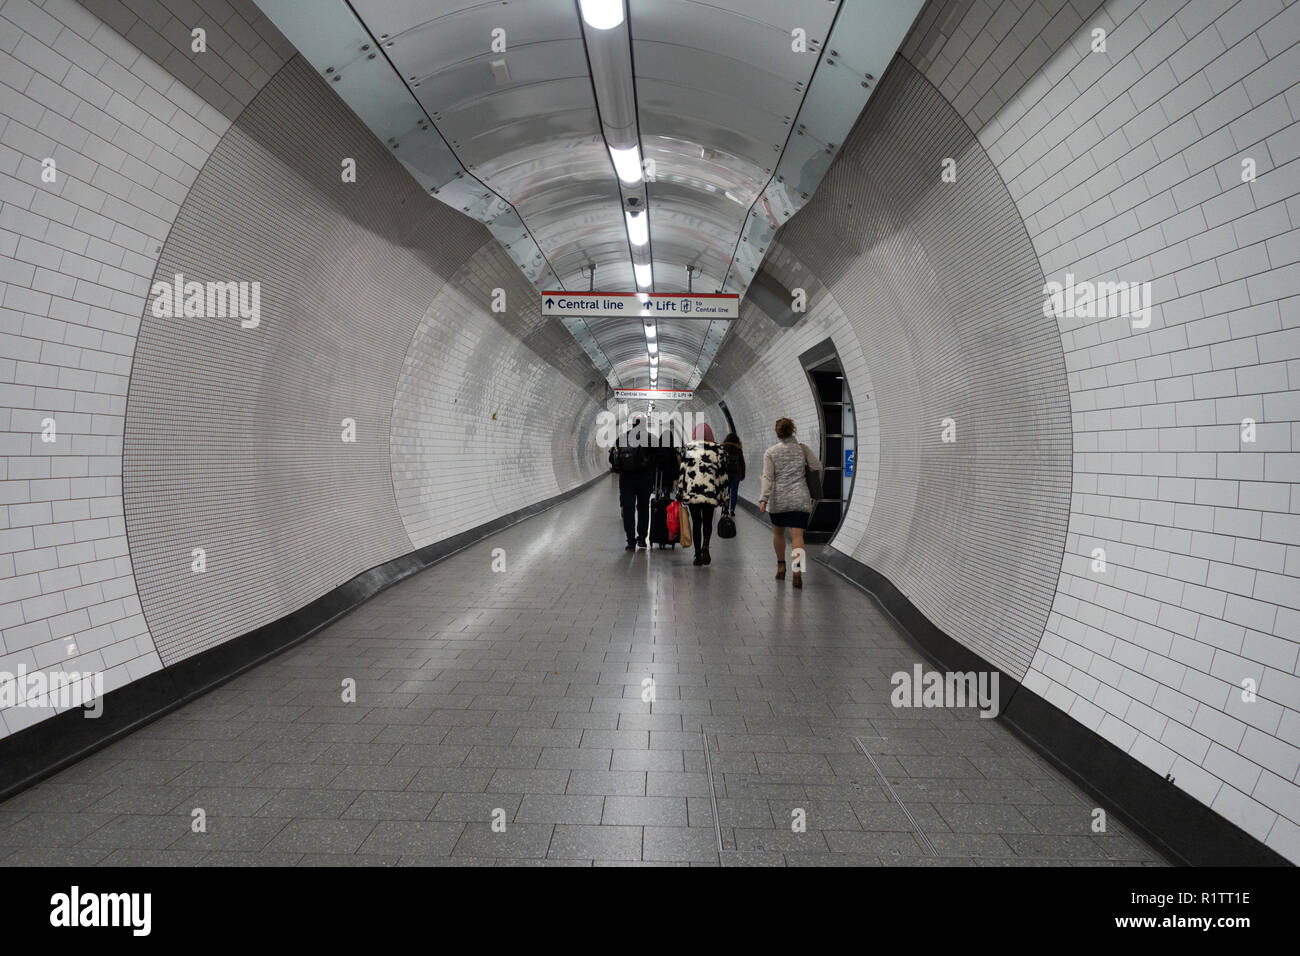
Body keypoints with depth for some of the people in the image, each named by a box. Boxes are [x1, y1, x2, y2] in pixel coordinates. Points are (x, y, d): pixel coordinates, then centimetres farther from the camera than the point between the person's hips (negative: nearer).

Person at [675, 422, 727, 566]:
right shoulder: (717, 449, 3)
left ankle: (698, 555, 7)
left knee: (696, 523, 8)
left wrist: (680, 494, 5)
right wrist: (723, 495, 8)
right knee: (707, 522, 13)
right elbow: (722, 473, 2)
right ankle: (705, 546, -12)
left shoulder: (687, 448, 1)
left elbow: (681, 471, 0)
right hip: (710, 493, 0)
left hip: (691, 492, 0)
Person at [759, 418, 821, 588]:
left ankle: (781, 566, 27)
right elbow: (818, 467, 3)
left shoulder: (770, 452, -2)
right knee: (797, 536, -5)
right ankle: (797, 570, -24)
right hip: (800, 499, 0)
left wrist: (764, 499, -16)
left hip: (778, 499, 0)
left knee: (778, 532, 22)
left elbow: (768, 477, -11)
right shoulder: (802, 448, 1)